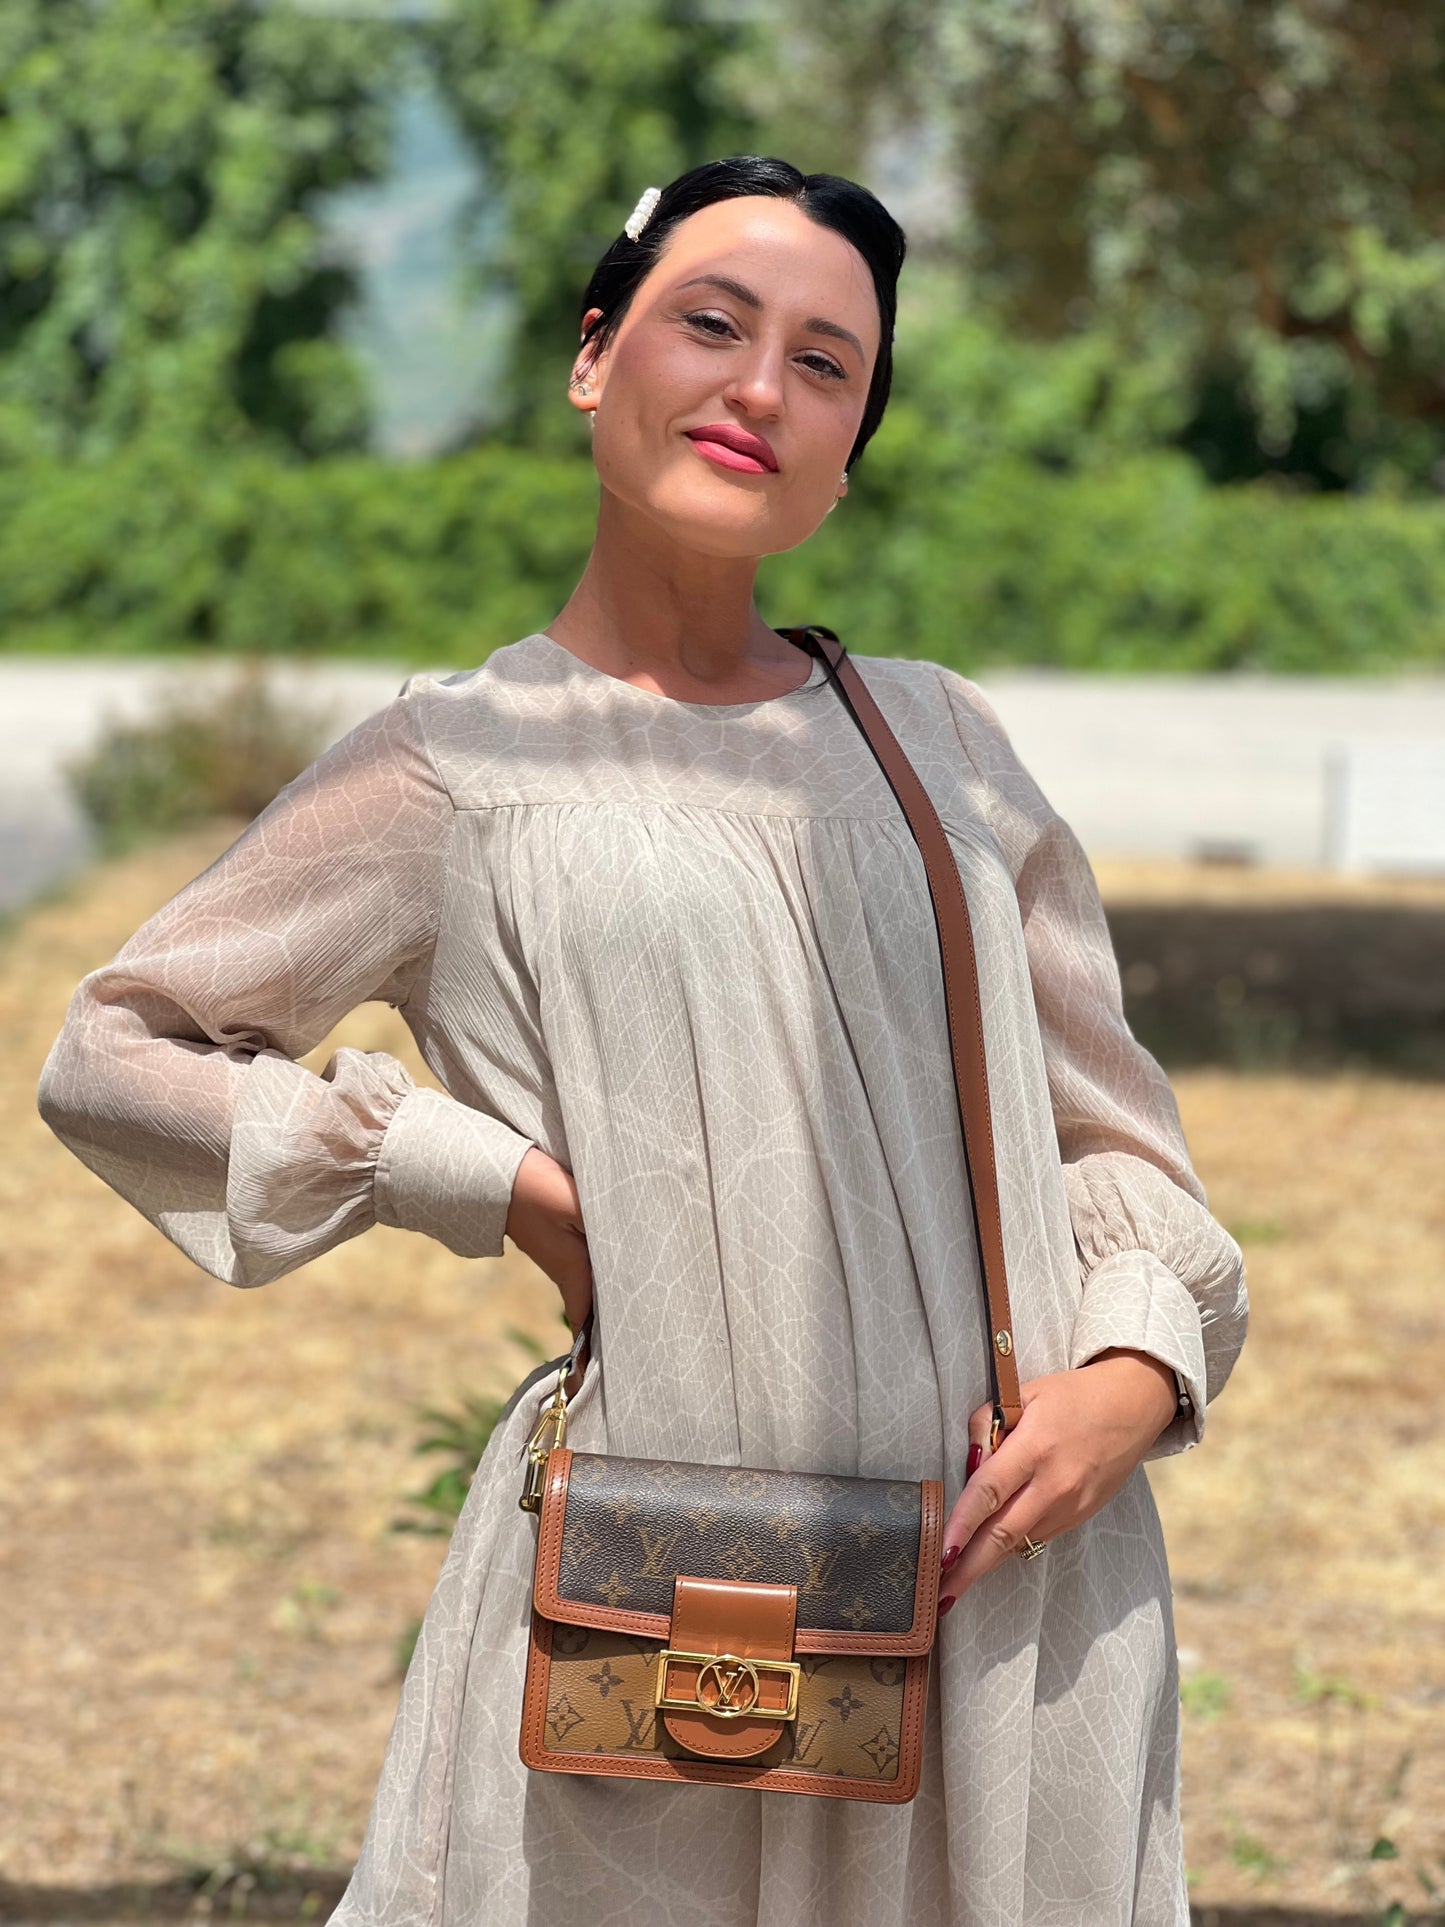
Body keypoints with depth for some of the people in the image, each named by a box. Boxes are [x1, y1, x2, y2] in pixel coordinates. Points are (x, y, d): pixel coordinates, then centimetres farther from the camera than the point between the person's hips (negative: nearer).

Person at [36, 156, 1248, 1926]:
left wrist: (1135, 1371, -5)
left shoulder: (936, 737, 12)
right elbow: (112, 1055, 5)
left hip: (1023, 1572, 3)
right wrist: (502, 1184, -4)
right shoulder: (459, 763, 3)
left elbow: (1110, 1133, 15)